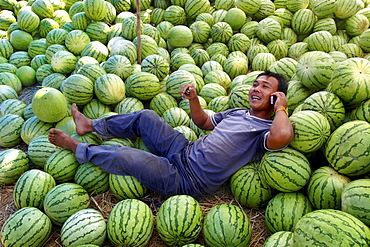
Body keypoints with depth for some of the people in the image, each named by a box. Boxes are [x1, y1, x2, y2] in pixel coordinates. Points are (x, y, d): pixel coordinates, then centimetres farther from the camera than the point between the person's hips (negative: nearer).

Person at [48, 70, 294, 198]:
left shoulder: (266, 131, -12)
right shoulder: (238, 113, 14)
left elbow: (281, 137, -38)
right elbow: (203, 122, 23)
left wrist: (281, 108, -18)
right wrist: (194, 99, 3)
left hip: (187, 180, -8)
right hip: (184, 151, 8)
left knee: (123, 156, -19)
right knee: (146, 116, 3)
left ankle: (76, 147, 9)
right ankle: (92, 125, 20)